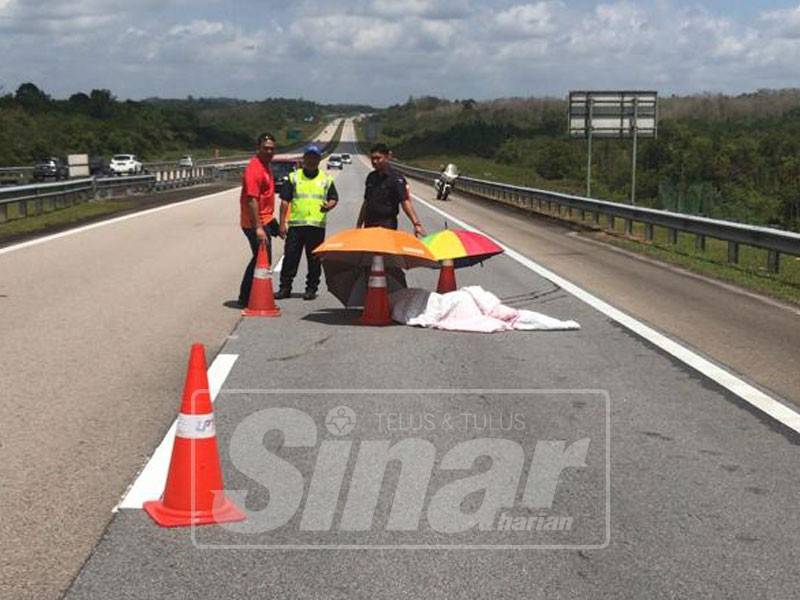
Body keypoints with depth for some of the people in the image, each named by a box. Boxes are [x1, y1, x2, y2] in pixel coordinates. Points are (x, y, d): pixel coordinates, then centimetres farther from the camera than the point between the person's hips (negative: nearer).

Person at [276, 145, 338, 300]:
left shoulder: (326, 179, 10)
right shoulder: (293, 177, 8)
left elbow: (334, 198, 12)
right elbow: (285, 201, 6)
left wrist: (328, 206, -13)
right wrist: (282, 223, -1)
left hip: (317, 225, 0)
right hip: (295, 224, 0)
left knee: (314, 260, 4)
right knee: (290, 257, 1)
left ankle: (311, 289, 13)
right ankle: (285, 288, 9)